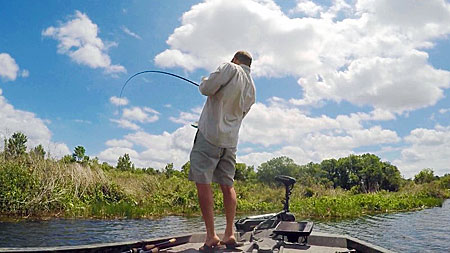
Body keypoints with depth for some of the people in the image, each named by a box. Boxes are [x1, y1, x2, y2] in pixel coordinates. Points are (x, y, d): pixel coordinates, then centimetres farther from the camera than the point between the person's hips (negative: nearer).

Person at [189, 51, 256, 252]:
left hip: (210, 134, -7)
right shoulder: (252, 88, 16)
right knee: (227, 185, 10)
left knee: (203, 182, -6)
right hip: (231, 139, 7)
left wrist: (205, 81, 10)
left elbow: (206, 89, -12)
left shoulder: (230, 68, -3)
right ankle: (229, 235, 10)